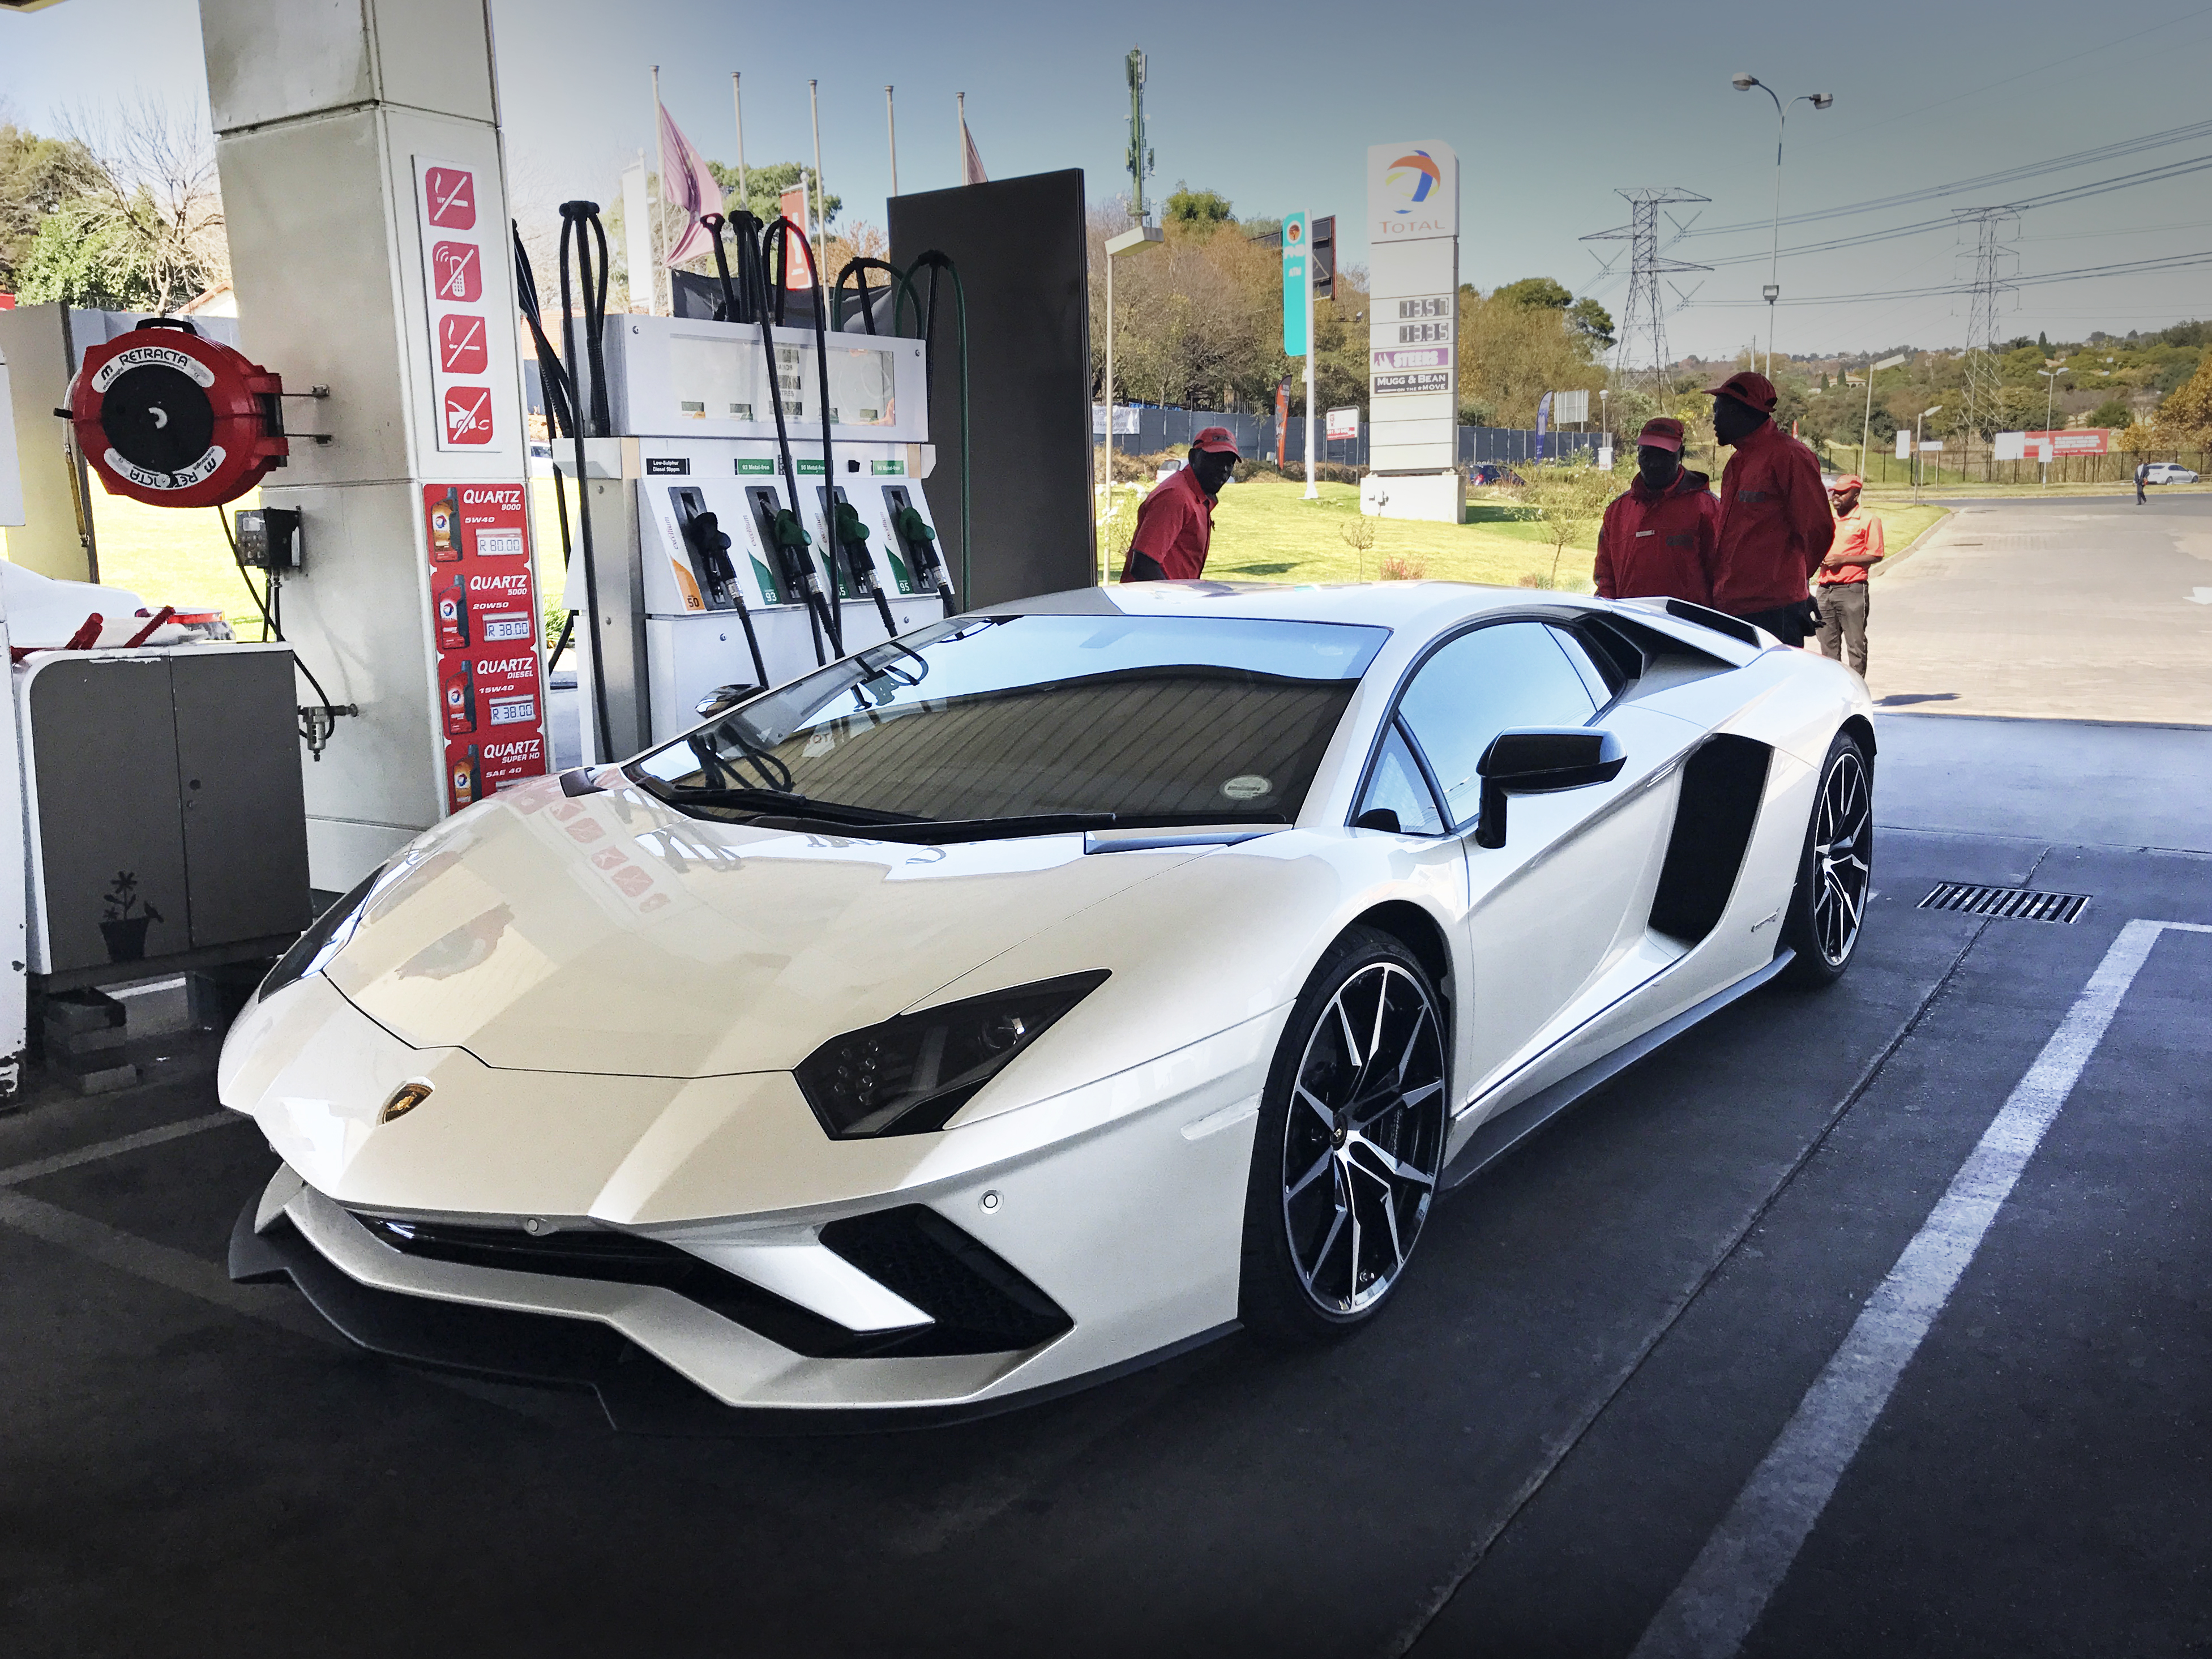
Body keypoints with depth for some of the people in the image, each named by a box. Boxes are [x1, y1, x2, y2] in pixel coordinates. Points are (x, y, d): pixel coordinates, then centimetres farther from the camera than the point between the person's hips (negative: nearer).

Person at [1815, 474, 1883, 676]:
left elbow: (1876, 555, -6)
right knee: (1827, 643, 6)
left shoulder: (1867, 520, -1)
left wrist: (1843, 560, -13)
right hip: (1825, 589, 6)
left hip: (1852, 590, -6)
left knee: (1856, 643, -4)